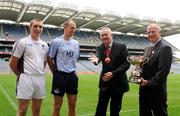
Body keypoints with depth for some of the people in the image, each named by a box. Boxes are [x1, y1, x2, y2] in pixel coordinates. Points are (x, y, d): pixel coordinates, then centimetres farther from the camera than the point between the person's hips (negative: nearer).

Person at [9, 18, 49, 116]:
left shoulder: (45, 45, 11)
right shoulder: (22, 42, -6)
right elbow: (13, 63, -4)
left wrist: (39, 72, 16)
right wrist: (20, 75, 6)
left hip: (40, 79, 6)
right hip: (26, 79, -5)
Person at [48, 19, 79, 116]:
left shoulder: (76, 43, 8)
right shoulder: (56, 41, -8)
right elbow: (50, 59, -2)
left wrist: (72, 70, 13)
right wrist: (55, 73, 1)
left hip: (72, 75, 5)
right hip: (60, 75, -5)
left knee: (72, 105, 12)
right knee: (57, 106, 5)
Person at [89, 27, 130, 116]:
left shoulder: (121, 47, -6)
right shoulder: (100, 48, 2)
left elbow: (126, 64, -12)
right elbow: (98, 57, -20)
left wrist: (113, 73, -23)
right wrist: (96, 60, -45)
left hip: (118, 83, -2)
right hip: (105, 83, 2)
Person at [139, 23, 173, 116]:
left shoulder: (165, 48, -12)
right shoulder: (148, 49, 16)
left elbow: (164, 70, -20)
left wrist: (149, 82, -19)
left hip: (156, 91, -8)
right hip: (144, 89, 8)